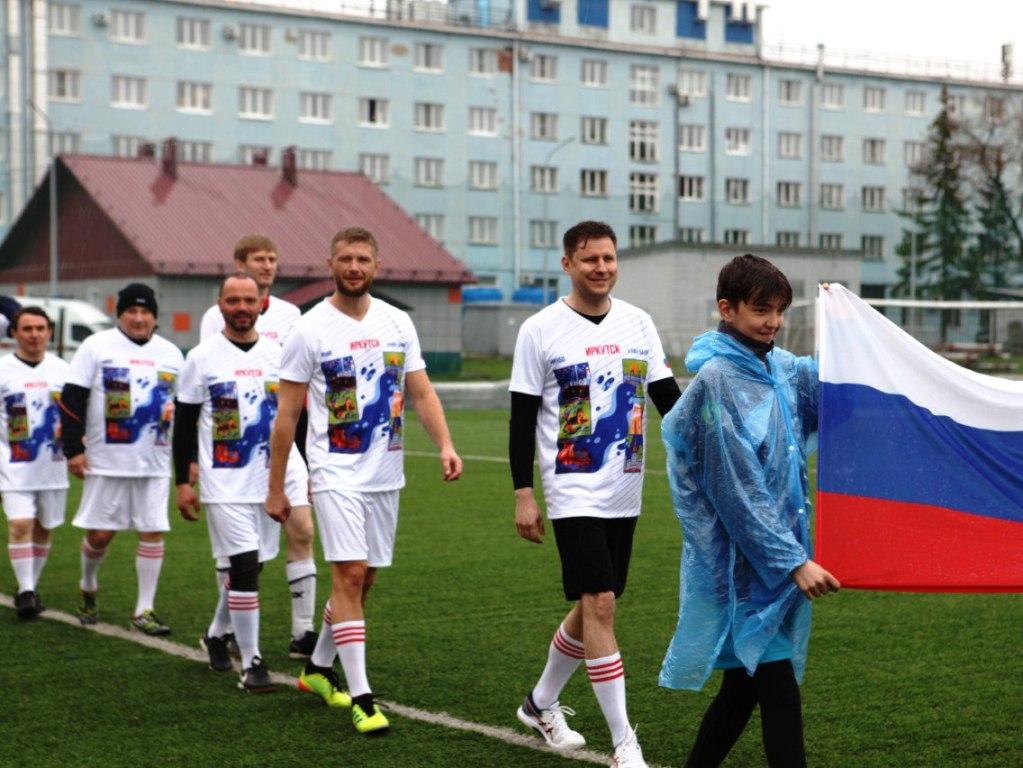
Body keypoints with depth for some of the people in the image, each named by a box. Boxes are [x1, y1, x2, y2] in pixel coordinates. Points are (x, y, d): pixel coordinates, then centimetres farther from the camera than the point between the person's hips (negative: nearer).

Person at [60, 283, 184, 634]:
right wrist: (73, 448, -9)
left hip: (154, 461, 3)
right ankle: (87, 588, 31)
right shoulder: (97, 346, 0)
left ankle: (144, 612, 5)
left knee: (153, 532, -1)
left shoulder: (171, 354, 10)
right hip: (106, 460, -3)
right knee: (100, 532, 2)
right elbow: (72, 399, -3)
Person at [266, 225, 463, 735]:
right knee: (350, 575, -13)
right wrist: (275, 488, -1)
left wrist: (444, 444, -10)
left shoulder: (398, 324, 5)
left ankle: (319, 667, 33)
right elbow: (287, 415, -3)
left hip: (386, 474, 5)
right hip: (336, 473, -5)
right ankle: (361, 697, -11)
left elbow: (421, 392, 8)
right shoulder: (310, 329, -6)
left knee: (363, 578, 13)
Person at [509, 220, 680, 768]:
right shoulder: (540, 330, -5)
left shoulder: (638, 323, 6)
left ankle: (541, 703, 36)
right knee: (600, 605, -12)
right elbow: (522, 417, -3)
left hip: (624, 495, 5)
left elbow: (667, 396, 9)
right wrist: (523, 495, -7)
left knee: (591, 606, 14)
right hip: (574, 493, -5)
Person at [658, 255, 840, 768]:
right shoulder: (717, 379, -15)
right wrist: (794, 561, -18)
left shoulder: (784, 367, 7)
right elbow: (737, 491, -18)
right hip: (742, 562, -8)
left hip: (777, 556, 8)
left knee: (746, 682, 15)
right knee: (778, 691, -8)